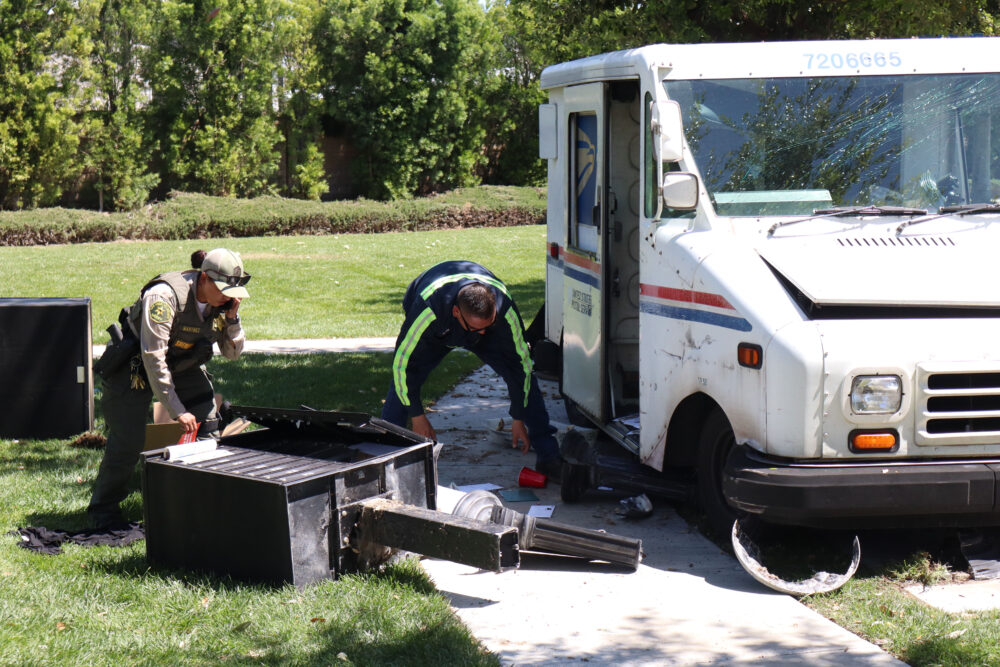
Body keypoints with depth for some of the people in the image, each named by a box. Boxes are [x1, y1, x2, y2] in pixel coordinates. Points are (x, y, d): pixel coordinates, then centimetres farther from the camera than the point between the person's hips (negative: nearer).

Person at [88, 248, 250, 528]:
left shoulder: (222, 303, -12)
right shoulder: (165, 296, -33)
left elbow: (232, 352, -1)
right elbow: (153, 357, -32)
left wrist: (232, 318, -21)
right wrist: (177, 410, -31)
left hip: (183, 365, 6)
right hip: (134, 365, -6)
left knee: (207, 428, -5)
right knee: (127, 441, -9)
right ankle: (103, 507, 11)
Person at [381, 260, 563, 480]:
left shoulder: (504, 308, -38)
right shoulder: (428, 309, -45)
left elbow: (520, 362, -22)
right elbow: (402, 362, -32)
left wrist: (519, 419, -16)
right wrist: (417, 417, -25)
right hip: (436, 334, -1)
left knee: (523, 374, -15)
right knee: (403, 381, -21)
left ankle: (548, 456, -6)